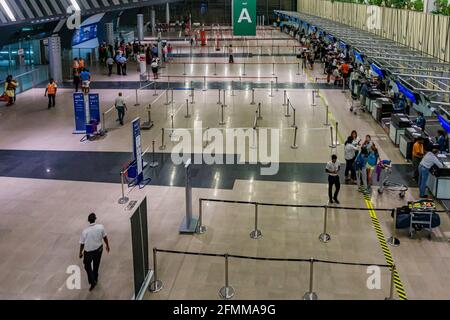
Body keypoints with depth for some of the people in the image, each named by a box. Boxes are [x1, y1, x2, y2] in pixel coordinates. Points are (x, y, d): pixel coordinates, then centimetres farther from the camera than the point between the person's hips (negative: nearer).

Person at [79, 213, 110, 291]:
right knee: (96, 265, 26)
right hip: (98, 249, 3)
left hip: (88, 252, -3)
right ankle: (95, 279, 44)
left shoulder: (85, 231, -24)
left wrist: (80, 253, 5)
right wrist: (107, 246, 13)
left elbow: (82, 243, -12)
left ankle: (92, 281, 13)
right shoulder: (101, 227, -20)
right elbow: (105, 237, -5)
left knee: (87, 266, 20)